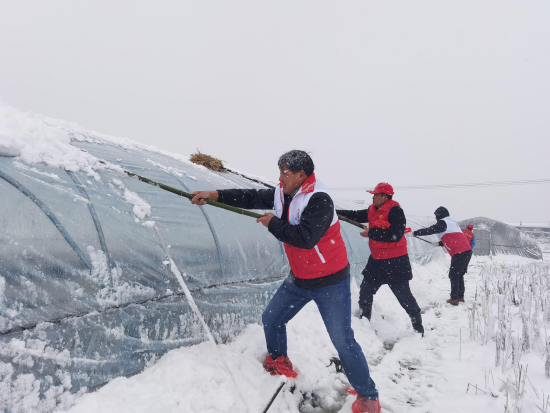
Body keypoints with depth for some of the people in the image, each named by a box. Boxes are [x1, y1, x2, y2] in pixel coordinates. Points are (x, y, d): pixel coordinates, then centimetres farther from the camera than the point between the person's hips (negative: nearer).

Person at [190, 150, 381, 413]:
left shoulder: (319, 200, -26)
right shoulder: (283, 194, -1)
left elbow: (305, 238, -35)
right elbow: (253, 198, 0)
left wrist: (273, 223, -22)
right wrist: (215, 195, -7)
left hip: (330, 282, -8)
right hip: (299, 279, 8)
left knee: (343, 341, -6)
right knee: (271, 319, 15)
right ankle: (279, 364, 41)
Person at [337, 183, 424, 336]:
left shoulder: (395, 211, -18)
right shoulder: (372, 211, 7)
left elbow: (395, 235, -27)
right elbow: (355, 216, 10)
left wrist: (371, 233, -21)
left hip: (395, 262, -8)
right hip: (376, 260, 8)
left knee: (403, 295, 2)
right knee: (365, 292, 13)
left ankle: (418, 328, 18)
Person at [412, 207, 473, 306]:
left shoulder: (443, 222, -5)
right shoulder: (452, 222, 23)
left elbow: (430, 230, -12)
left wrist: (415, 233, -3)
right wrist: (439, 243, 33)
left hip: (459, 253, -9)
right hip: (467, 251, 9)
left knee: (454, 275, -2)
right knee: (459, 275, 17)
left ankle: (454, 299, 0)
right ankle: (460, 296, 23)